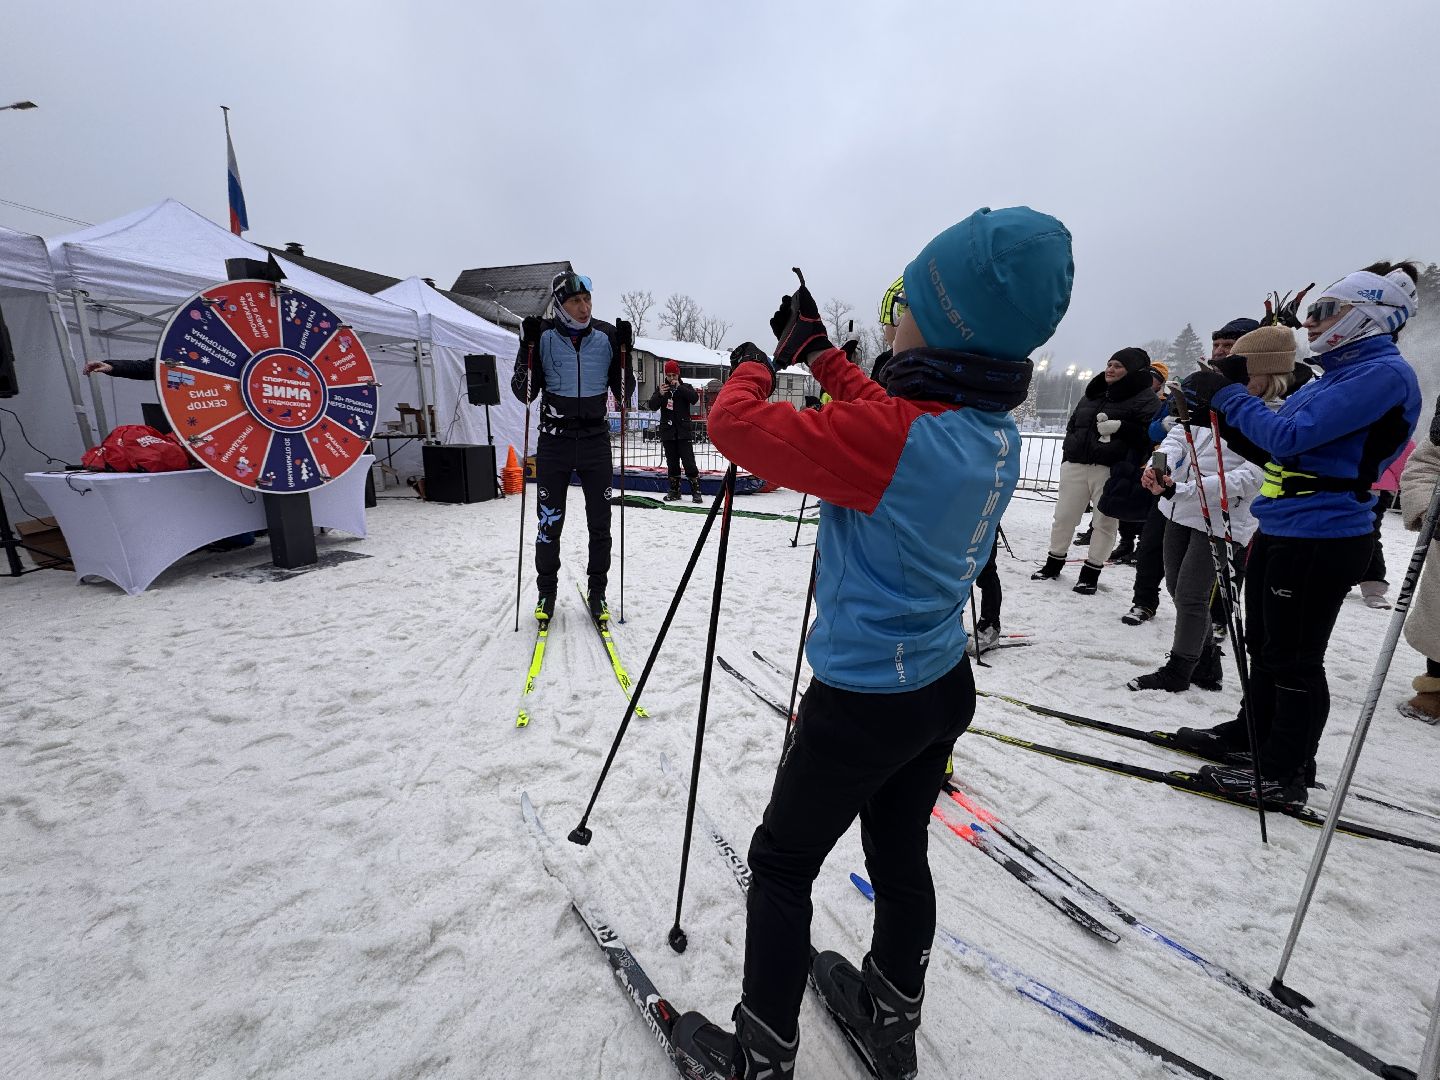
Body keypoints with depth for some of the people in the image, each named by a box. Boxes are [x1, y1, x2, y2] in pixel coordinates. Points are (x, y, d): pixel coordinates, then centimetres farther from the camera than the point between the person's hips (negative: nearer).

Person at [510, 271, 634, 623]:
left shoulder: (606, 335, 3)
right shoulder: (543, 335, 0)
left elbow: (623, 394, 4)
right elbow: (525, 393, -2)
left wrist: (623, 351, -8)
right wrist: (528, 347, -13)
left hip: (597, 440, 1)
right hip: (554, 441, -1)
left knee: (600, 524, 5)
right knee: (549, 523, 5)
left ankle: (597, 592, 21)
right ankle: (546, 591, 23)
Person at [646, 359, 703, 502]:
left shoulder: (685, 387, 4)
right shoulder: (660, 388, 10)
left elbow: (695, 398, -15)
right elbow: (652, 405, -2)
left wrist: (679, 387, -21)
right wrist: (660, 394, -20)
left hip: (683, 431, -3)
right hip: (667, 432, 3)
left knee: (689, 461, -8)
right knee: (672, 463, 9)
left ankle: (696, 491, -3)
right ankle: (674, 490, 18)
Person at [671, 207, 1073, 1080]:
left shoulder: (888, 435, -27)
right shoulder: (1000, 432, 0)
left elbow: (736, 426, -21)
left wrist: (757, 361, 0)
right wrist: (819, 354, 17)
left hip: (861, 700, -8)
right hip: (944, 687, 8)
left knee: (782, 866, 14)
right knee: (900, 854, 26)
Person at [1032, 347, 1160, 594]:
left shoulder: (1146, 399, -1)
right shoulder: (1093, 393, 18)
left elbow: (1151, 433, -13)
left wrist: (1120, 427, -23)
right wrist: (1067, 454, 17)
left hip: (1111, 470, -5)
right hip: (1076, 464, 5)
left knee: (1104, 522, 1)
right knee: (1063, 517, 7)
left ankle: (1091, 572, 12)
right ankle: (1054, 563, 22)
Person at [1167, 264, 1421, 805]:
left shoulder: (1385, 373, -13)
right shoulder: (1338, 375, 17)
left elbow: (1290, 436, -23)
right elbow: (1272, 450, 18)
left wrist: (1226, 394, -12)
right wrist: (1220, 410, 7)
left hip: (1319, 541, -9)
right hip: (1280, 532, 10)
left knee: (1294, 659, 0)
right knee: (1264, 645, 18)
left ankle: (1285, 773, 14)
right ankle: (1253, 735, 34)